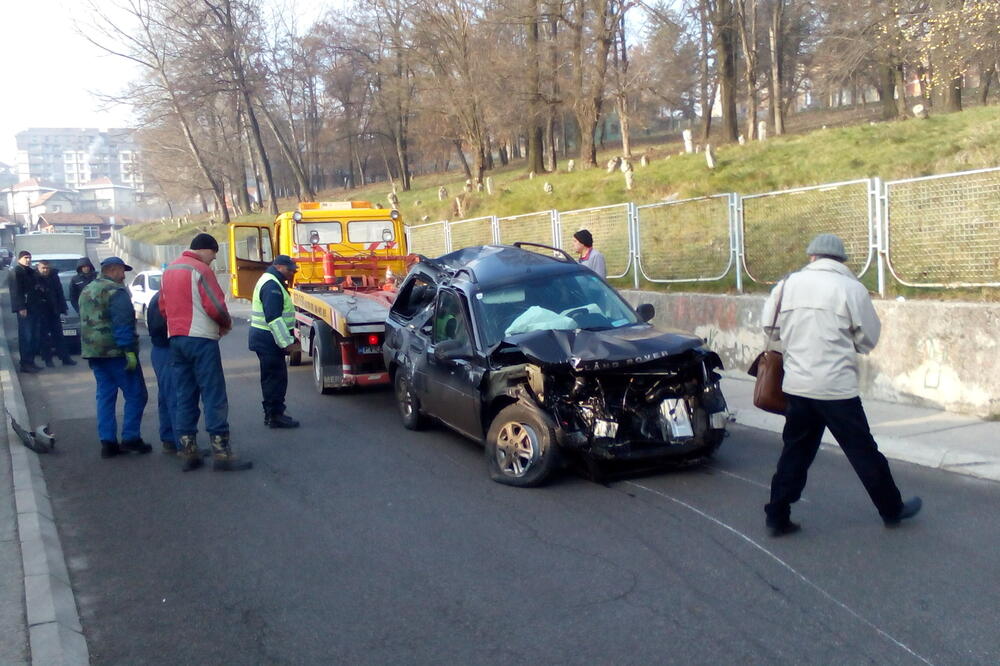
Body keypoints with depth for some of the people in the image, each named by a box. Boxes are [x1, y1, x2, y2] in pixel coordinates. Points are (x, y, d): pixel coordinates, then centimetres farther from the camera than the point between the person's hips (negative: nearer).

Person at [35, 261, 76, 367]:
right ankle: (47, 359, 7)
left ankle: (65, 358, 11)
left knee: (58, 335, 7)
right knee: (44, 336, 2)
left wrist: (62, 309, 0)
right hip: (41, 313, -3)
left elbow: (60, 294, 4)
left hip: (54, 311, 3)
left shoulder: (54, 277, 2)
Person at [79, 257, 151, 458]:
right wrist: (129, 350, -21)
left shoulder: (86, 291, 18)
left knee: (105, 396, 9)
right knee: (135, 395, -2)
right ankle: (130, 438, -4)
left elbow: (85, 322, 23)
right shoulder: (115, 291, -11)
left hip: (94, 352, 9)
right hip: (115, 352, -9)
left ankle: (108, 442, 7)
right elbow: (123, 324, -19)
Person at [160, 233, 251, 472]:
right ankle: (221, 454, -6)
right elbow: (215, 306, -14)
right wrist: (227, 324, 3)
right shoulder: (200, 269, -10)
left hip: (175, 338, 8)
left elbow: (163, 307, 18)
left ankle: (188, 452, 11)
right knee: (214, 396, -6)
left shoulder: (169, 270, 16)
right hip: (201, 339, -8)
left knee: (184, 398, 10)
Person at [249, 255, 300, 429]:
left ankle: (271, 414, 22)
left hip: (265, 338, 11)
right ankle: (275, 416, -3)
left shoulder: (269, 281, 18)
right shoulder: (272, 286, -17)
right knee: (276, 377, -7)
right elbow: (273, 318, -25)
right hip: (268, 339, -11)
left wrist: (286, 339, 21)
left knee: (272, 377, 15)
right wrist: (286, 342, -24)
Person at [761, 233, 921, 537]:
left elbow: (770, 326, 9)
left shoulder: (789, 283, 2)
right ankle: (892, 509, 26)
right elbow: (869, 339, 1)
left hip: (797, 384, 3)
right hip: (837, 386, -3)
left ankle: (777, 517, 14)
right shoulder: (851, 288, -6)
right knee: (863, 452, 10)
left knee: (795, 451, 13)